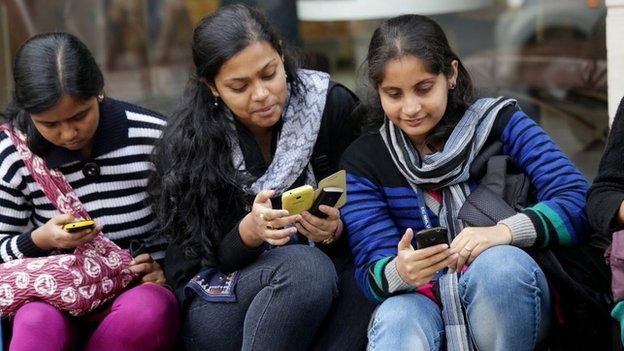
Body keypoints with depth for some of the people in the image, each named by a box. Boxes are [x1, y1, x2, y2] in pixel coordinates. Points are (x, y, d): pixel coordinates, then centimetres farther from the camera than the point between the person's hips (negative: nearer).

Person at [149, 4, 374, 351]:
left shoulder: (330, 105, -8)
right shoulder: (187, 141, -11)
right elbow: (205, 257, -9)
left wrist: (334, 230, -25)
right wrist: (250, 231, -31)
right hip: (219, 301, -2)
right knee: (306, 270, -34)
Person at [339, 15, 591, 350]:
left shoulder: (498, 120, -2)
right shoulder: (363, 159, 2)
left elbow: (576, 202, -13)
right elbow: (371, 273, -5)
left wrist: (503, 232, -32)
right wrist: (400, 271, -31)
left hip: (508, 297, 2)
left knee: (499, 262, -34)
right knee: (395, 320, -37)